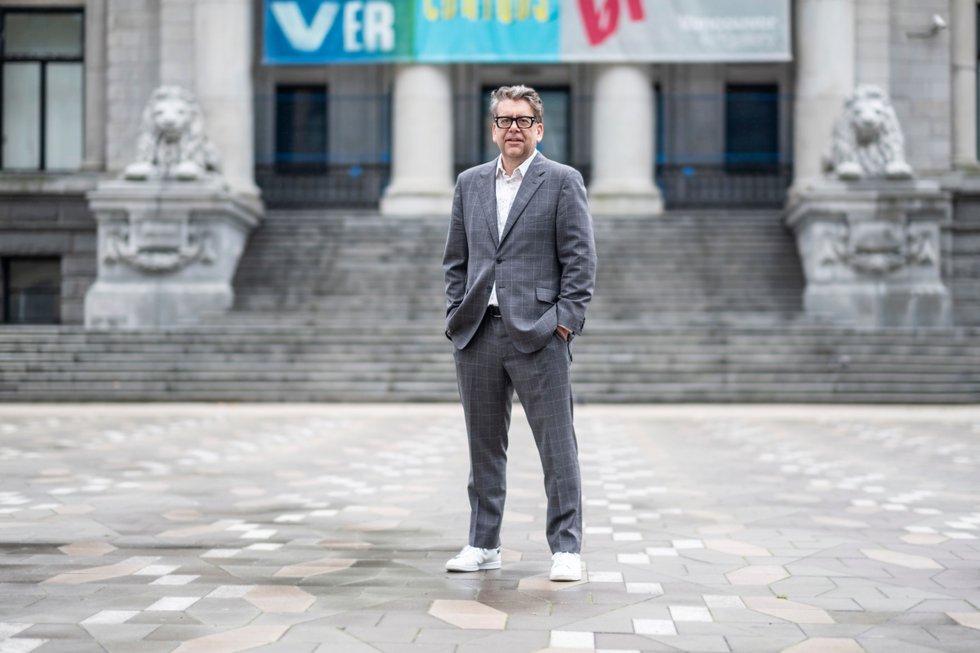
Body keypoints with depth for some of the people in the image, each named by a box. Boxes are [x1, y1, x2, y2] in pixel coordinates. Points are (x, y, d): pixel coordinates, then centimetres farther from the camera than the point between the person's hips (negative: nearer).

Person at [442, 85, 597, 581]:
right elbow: (456, 259, 17)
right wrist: (456, 316, 7)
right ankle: (483, 545, 20)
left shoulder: (563, 181, 2)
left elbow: (580, 259, -2)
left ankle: (566, 549, 5)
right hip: (477, 335, 4)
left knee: (558, 447, -2)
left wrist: (565, 321, -9)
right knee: (484, 447, 11)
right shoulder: (470, 183, 15)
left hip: (537, 335, -4)